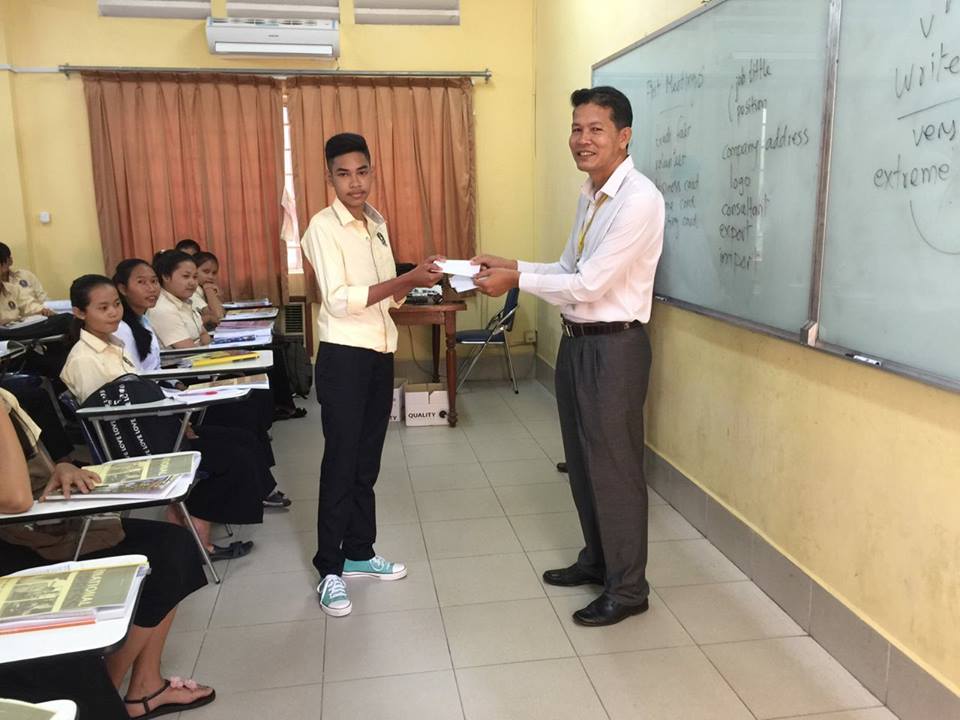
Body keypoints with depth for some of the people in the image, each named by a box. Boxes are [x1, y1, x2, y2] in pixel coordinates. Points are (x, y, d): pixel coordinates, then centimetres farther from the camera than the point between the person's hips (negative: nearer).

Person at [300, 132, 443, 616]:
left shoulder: (377, 224, 12)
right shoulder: (324, 227, -11)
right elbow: (338, 300, -21)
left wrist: (415, 281, -5)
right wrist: (406, 280, -24)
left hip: (380, 355, 7)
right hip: (344, 357, -7)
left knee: (367, 460, 14)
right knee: (340, 462, 0)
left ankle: (359, 553, 28)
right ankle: (329, 570, 13)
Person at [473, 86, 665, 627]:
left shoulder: (638, 199, -19)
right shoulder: (591, 195, 11)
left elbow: (589, 283, -23)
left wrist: (517, 280, -15)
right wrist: (511, 266, 3)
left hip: (614, 346, -9)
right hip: (578, 340, 9)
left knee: (615, 467, 2)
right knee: (583, 461, 19)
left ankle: (628, 588, 20)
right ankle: (596, 559, 38)